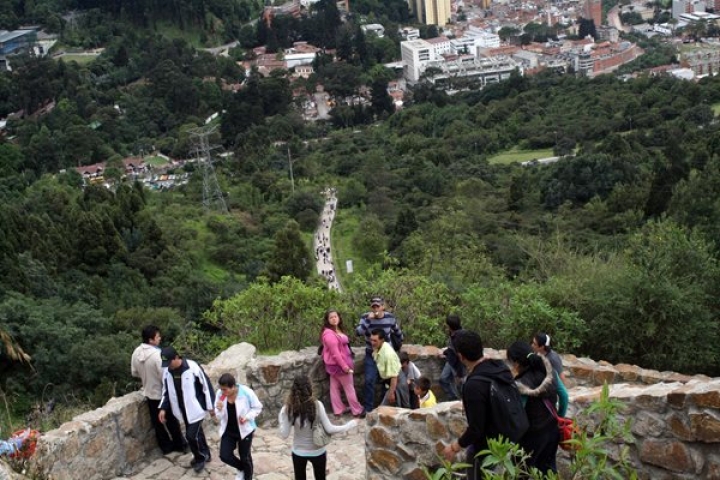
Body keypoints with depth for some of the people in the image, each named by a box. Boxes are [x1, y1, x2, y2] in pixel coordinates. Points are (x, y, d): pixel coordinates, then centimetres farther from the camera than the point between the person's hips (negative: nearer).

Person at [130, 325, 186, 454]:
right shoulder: (157, 355, -30)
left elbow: (134, 373, 7)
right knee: (172, 421, 12)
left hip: (149, 393, 6)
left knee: (157, 422, 18)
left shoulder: (136, 353, -7)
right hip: (162, 394, -6)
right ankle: (180, 445, 27)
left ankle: (166, 447, 30)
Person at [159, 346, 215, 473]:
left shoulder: (192, 367, -25)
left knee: (191, 435, -7)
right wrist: (163, 408, -1)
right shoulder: (166, 371, -6)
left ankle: (200, 458, 20)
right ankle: (204, 454, 41)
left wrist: (211, 406, -9)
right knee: (196, 432, 19)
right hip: (183, 409, 6)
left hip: (196, 408, -6)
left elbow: (206, 386, -15)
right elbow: (166, 391, 9)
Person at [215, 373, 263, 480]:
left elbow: (257, 407, -9)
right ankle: (241, 468, 29)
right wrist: (219, 410, -29)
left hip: (245, 430, -3)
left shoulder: (246, 392, -24)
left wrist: (247, 416, -25)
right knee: (224, 456, -3)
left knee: (245, 457, 10)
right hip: (228, 431, 3)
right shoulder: (219, 394, -14)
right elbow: (219, 417, -5)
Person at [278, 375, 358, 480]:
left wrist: (281, 419, 2)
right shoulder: (317, 405, -22)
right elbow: (329, 429, -19)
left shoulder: (289, 408, -18)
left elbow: (284, 434, -14)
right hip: (317, 451, -1)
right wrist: (351, 424, -8)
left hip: (299, 452, 1)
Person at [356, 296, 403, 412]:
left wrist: (397, 346, 14)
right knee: (369, 381, -8)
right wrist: (368, 319, -36)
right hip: (371, 355, -1)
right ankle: (368, 409, 2)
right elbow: (358, 333, -30)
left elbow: (398, 333, 10)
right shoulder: (366, 317, -14)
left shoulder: (390, 317, -9)